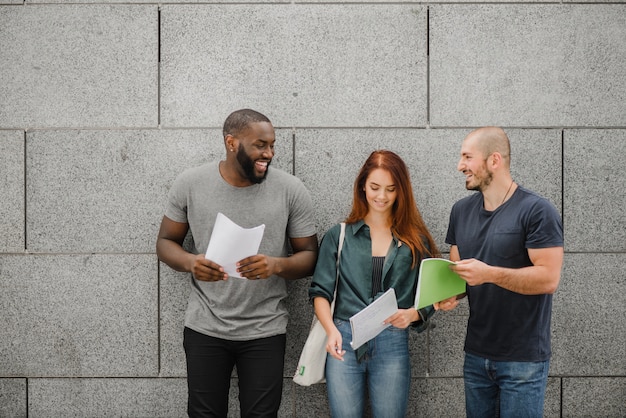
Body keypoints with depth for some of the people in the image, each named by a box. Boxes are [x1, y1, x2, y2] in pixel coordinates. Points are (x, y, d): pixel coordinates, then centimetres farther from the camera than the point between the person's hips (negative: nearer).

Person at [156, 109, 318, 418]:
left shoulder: (291, 190, -7)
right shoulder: (189, 184, -6)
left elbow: (309, 256, -1)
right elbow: (165, 242, 4)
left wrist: (278, 265, -23)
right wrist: (190, 262, -19)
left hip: (265, 332, 0)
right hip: (204, 328, 1)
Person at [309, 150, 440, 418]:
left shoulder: (415, 241, 7)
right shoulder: (339, 235, 6)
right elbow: (320, 292, 3)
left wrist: (411, 314, -14)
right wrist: (331, 330, -13)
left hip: (392, 344, 0)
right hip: (345, 340, 0)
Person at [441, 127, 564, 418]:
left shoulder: (537, 211, -13)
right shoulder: (461, 210, 7)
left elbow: (548, 278, -19)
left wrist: (489, 274, -27)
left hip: (523, 360, -6)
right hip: (475, 355, 6)